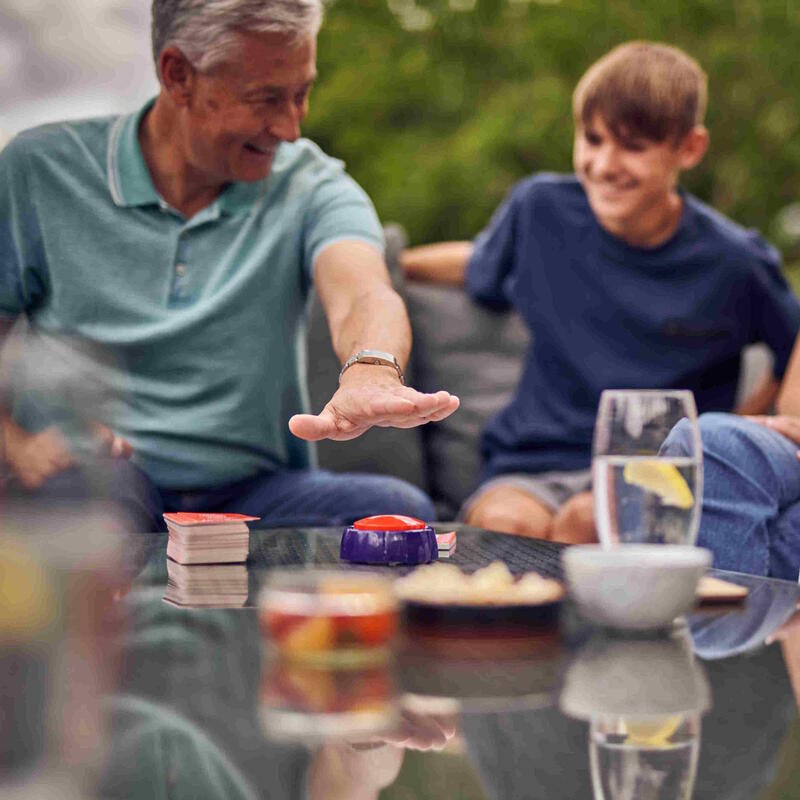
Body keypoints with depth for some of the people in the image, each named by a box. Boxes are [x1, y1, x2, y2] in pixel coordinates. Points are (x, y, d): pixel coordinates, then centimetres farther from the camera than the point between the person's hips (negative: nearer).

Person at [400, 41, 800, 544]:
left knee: (585, 520, -36)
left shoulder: (733, 262, -4)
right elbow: (480, 264, 25)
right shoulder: (541, 209, 2)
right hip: (533, 465, 1)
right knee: (507, 523, -35)